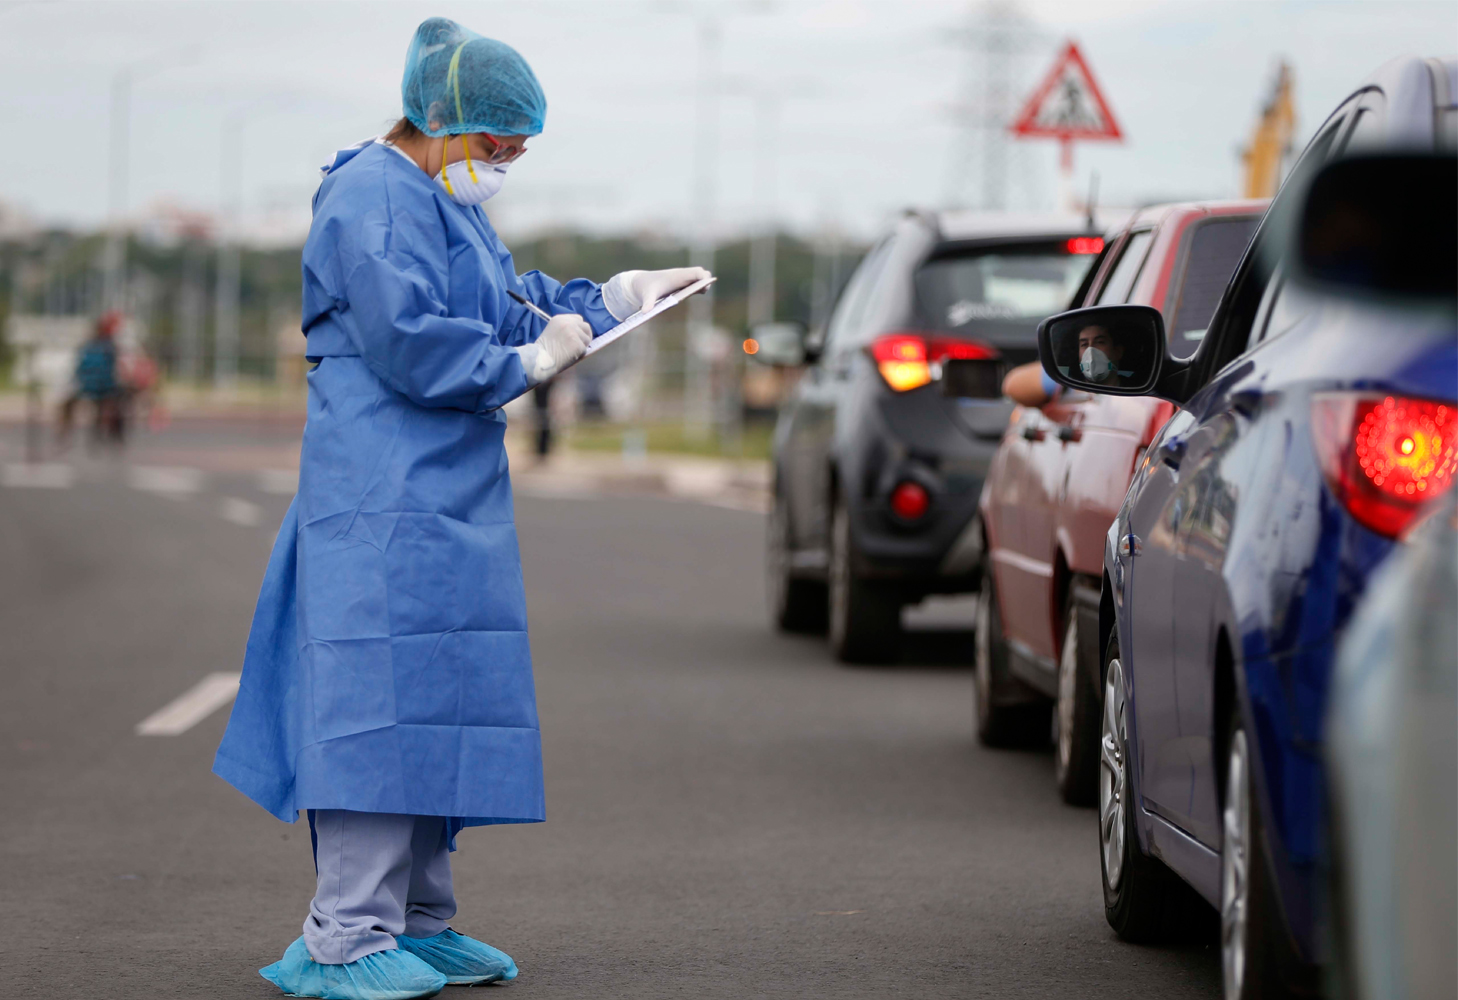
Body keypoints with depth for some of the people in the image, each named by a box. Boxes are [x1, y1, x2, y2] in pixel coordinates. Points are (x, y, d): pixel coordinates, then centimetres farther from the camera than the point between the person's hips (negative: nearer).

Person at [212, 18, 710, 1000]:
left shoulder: (449, 205, 20)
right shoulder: (374, 200, -13)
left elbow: (510, 304, 26)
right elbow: (408, 342, -22)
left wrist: (611, 297, 15)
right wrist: (529, 363, -14)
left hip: (446, 507, 11)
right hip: (387, 505, -11)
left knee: (436, 703, 12)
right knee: (384, 700, -11)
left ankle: (418, 920, 19)